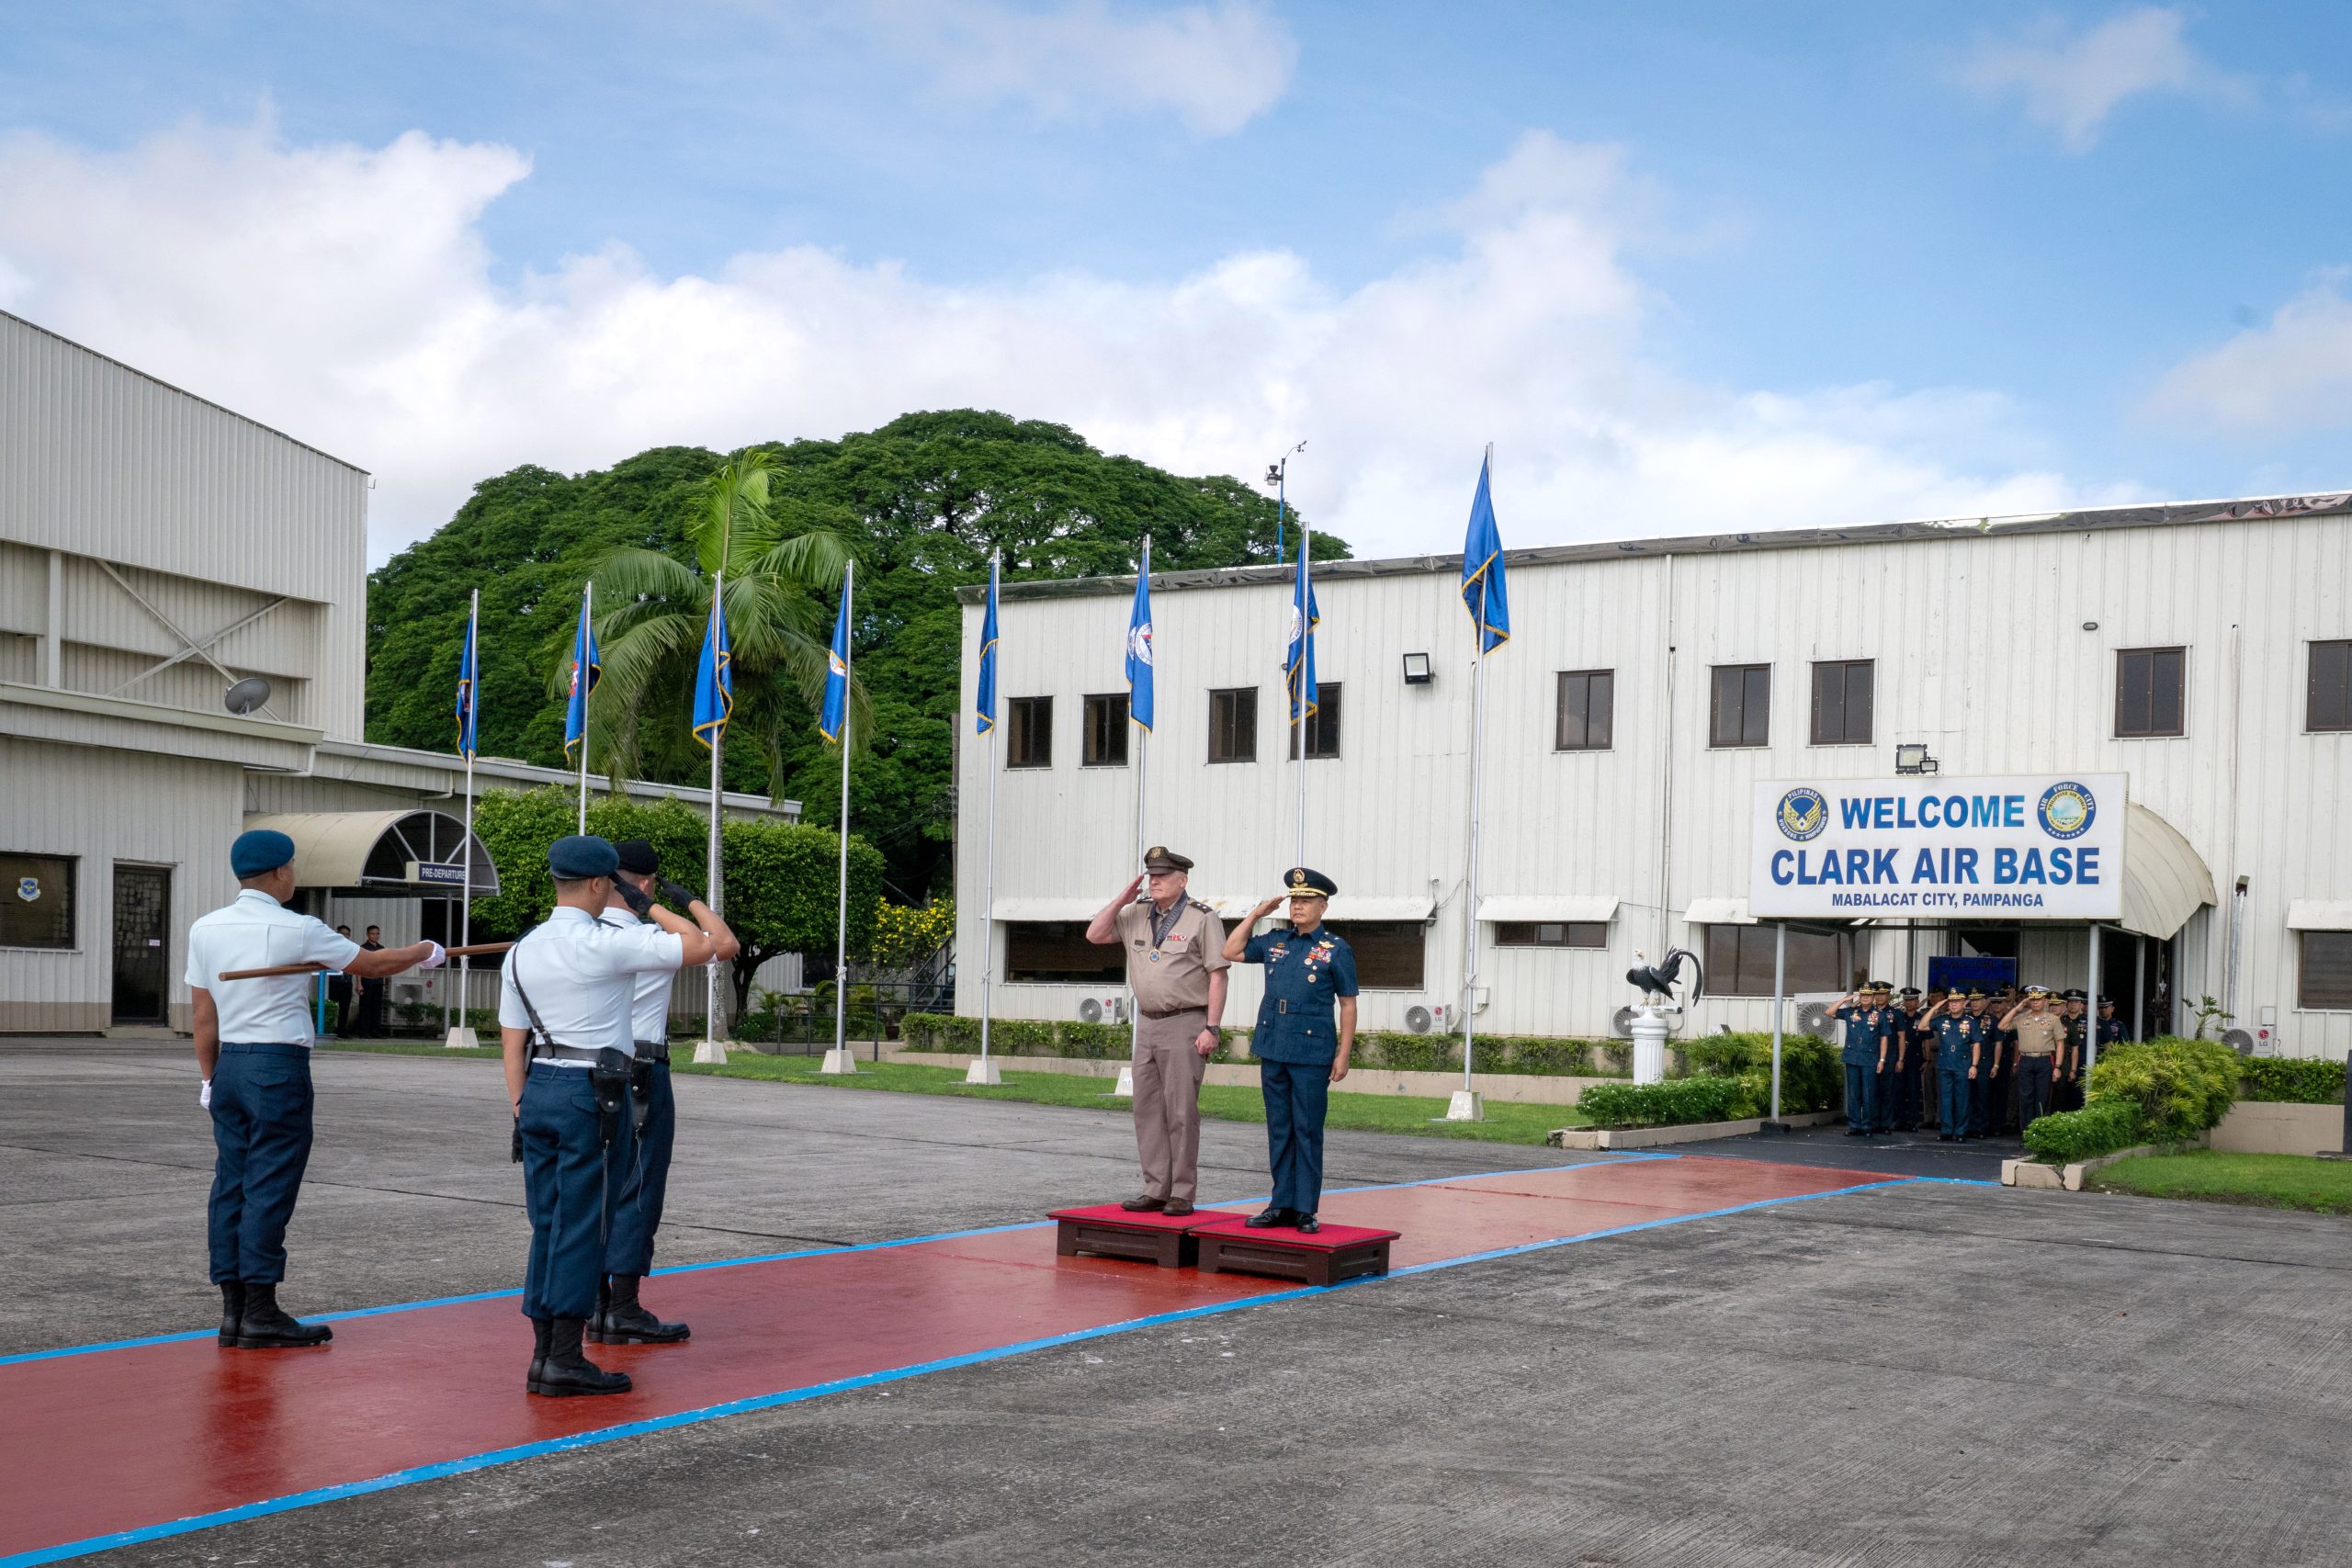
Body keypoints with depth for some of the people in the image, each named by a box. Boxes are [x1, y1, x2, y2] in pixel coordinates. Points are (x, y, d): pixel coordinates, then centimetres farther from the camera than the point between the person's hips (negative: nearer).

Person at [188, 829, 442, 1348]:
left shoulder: (205, 930, 5)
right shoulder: (297, 930, -10)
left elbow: (203, 1014, 9)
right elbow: (371, 964, 2)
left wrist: (209, 1078, 18)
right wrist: (425, 952, 19)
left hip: (229, 1066, 6)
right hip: (279, 1068, -6)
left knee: (230, 1184, 9)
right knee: (269, 1189, -3)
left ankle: (232, 1310, 13)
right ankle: (261, 1315, -1)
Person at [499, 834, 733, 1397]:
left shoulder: (521, 951, 9)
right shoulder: (608, 945, -12)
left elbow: (512, 1041, 13)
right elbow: (706, 944, -10)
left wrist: (520, 1111, 19)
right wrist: (650, 907, 0)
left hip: (538, 1089, 7)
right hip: (592, 1094, -7)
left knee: (546, 1224, 11)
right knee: (582, 1226, -2)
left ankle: (543, 1354, 14)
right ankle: (565, 1359, -1)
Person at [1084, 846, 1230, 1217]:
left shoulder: (1202, 918, -5)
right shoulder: (1137, 915, 13)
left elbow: (1217, 976, -9)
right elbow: (1095, 936, 14)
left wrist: (1211, 1028, -15)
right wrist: (1121, 900, 4)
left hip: (1185, 1025, -7)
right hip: (1147, 1023, 7)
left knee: (1180, 1111, -6)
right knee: (1148, 1110, 6)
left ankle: (1182, 1195, -1)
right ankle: (1155, 1190, 11)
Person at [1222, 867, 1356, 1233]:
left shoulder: (1336, 950, -2)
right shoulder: (1275, 941, 11)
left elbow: (1348, 1006, -1)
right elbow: (1231, 952, 18)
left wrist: (1343, 1054, -6)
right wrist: (1256, 914, 12)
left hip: (1312, 1055, -5)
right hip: (1272, 1051, 5)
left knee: (1307, 1132, -1)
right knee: (1279, 1131, 8)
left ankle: (1305, 1210, 5)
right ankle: (1282, 1205, 14)